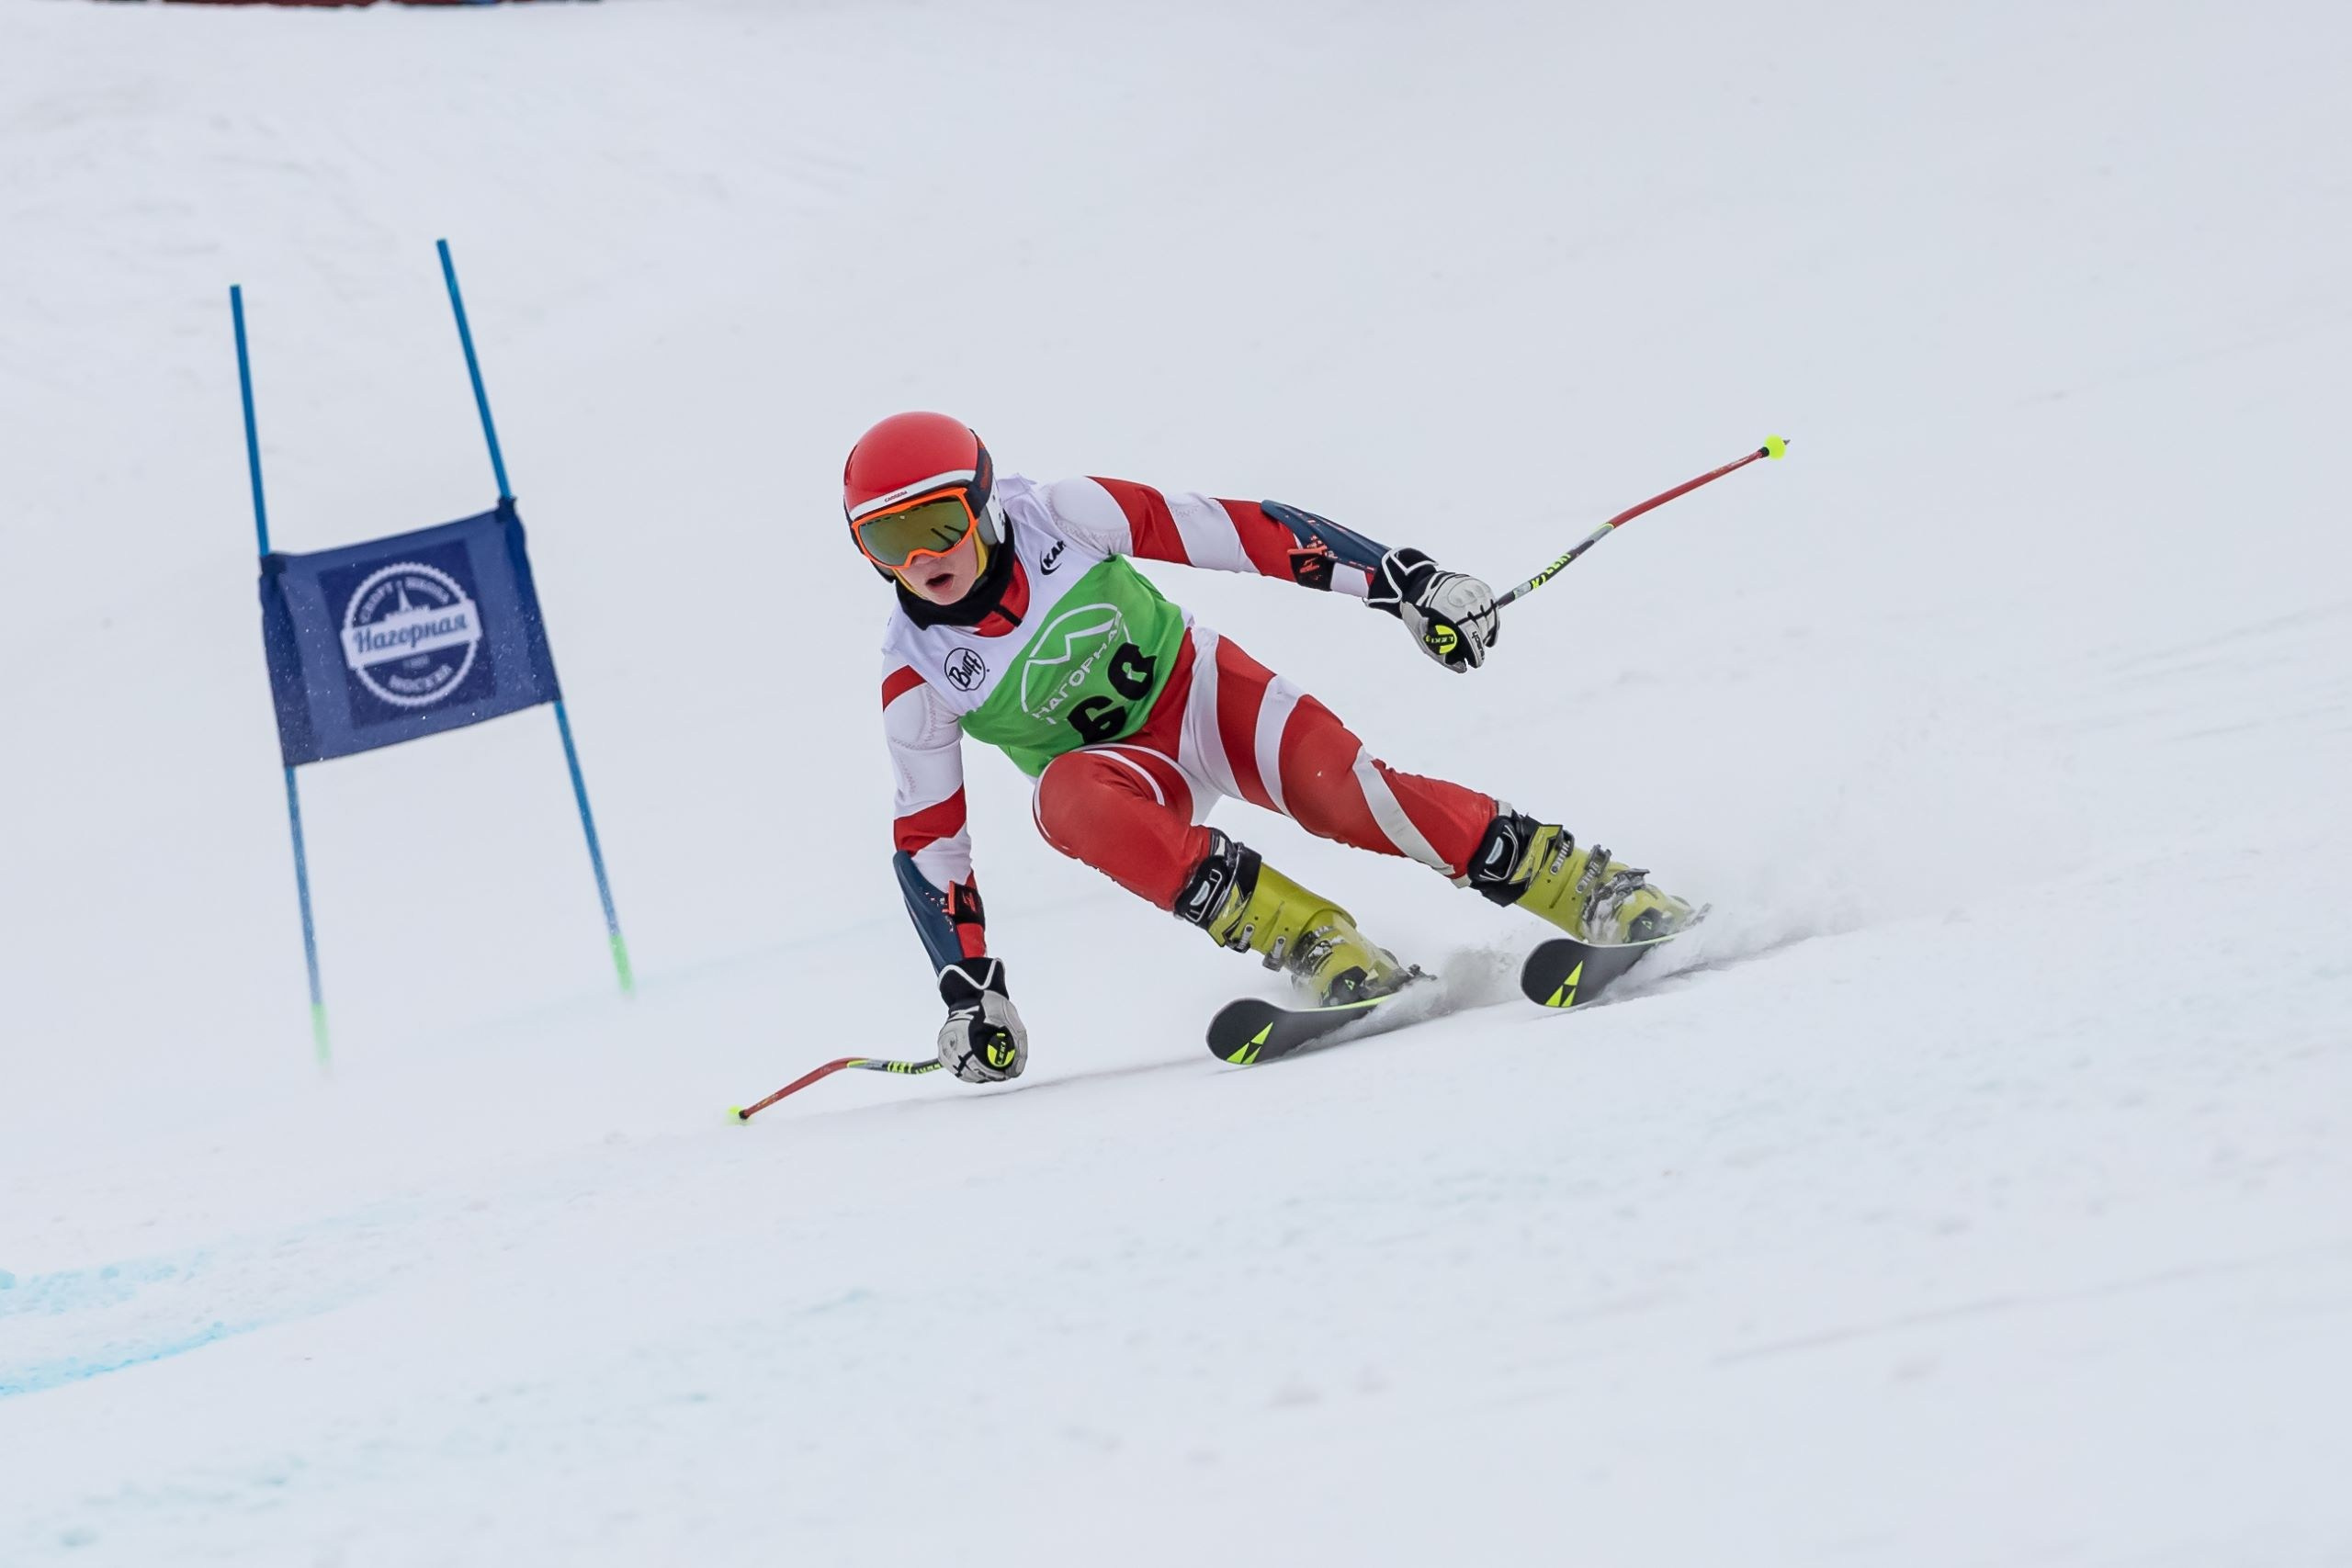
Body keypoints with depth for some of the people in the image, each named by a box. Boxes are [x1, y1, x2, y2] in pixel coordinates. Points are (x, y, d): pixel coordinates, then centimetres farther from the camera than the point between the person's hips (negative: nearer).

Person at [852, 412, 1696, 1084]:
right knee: (1067, 798, -35)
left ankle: (1587, 888, -21)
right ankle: (1313, 941, -34)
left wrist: (1393, 578, -23)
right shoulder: (916, 670, -17)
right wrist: (970, 993, -12)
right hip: (1118, 762, 1)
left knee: (1342, 788, -28)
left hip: (1198, 684, -1)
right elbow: (926, 838, -8)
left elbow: (1225, 530, -19)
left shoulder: (1057, 518, -22)